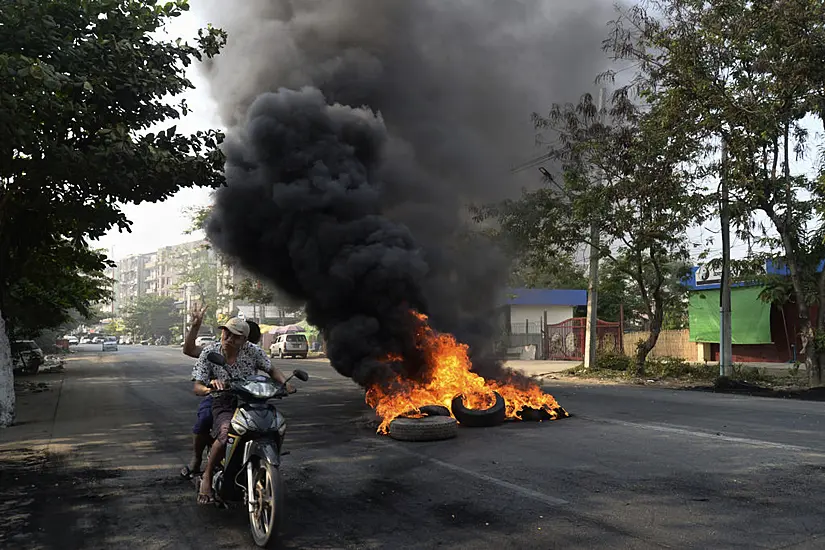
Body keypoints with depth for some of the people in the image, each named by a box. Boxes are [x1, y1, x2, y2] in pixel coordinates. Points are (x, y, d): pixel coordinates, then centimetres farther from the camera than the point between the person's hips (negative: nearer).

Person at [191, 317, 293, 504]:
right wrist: (209, 388, -32)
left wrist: (285, 383, -10)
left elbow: (271, 369, 10)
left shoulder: (253, 351, -2)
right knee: (225, 434, -34)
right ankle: (207, 476, -9)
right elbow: (197, 387, -8)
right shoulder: (209, 353, -5)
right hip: (223, 404, -2)